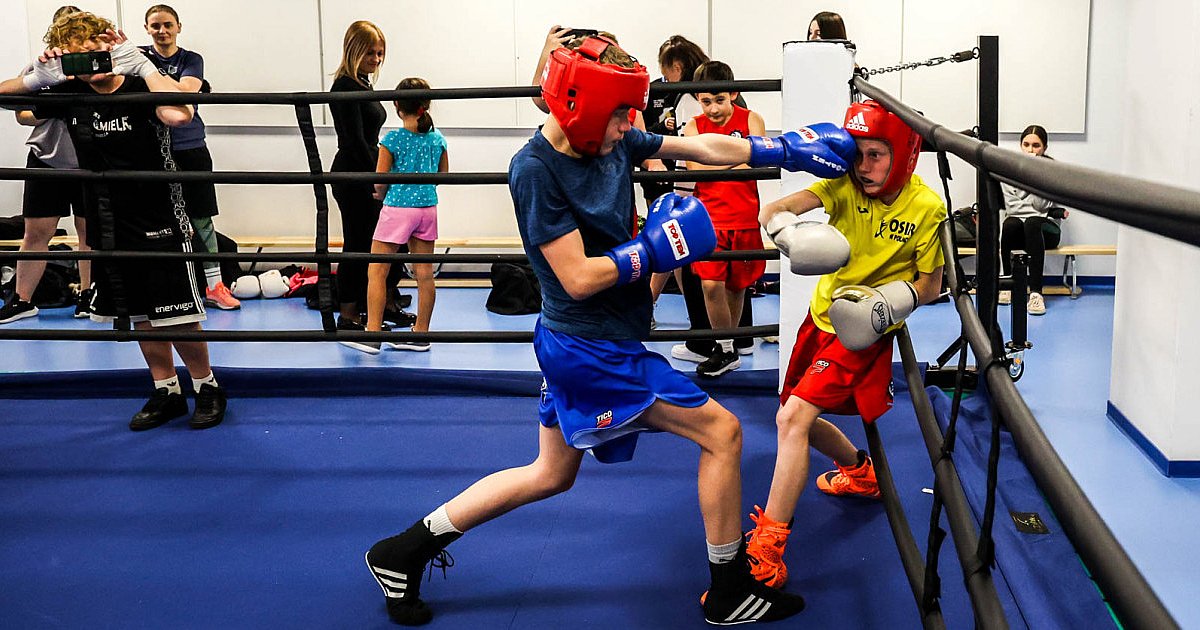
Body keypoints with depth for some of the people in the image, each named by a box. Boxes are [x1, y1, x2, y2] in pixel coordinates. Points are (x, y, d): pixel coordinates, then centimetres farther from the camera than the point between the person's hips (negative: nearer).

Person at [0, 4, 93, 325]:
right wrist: (49, 112, -12)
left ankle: (88, 293, 23)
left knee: (90, 229, 8)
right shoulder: (39, 67, 5)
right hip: (46, 158, 1)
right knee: (36, 230, 3)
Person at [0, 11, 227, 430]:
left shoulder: (140, 90, -14)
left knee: (178, 317, -2)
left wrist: (140, 62, -31)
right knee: (139, 317, 14)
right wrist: (37, 77, -10)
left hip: (160, 225, -6)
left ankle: (206, 387, 18)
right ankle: (166, 393, 27)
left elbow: (179, 114, -37)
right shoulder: (69, 95, 1)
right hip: (108, 229, 6)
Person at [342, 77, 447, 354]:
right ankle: (420, 334, 15)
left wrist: (381, 194, 12)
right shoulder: (437, 138, 3)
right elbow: (443, 175, 13)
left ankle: (372, 334, 1)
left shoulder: (392, 139, -11)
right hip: (427, 208, 5)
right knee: (424, 273, 8)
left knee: (376, 272, 2)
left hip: (398, 209, -5)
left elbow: (380, 180, -9)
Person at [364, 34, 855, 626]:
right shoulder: (535, 169, -20)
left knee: (550, 474, 22)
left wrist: (786, 149, 6)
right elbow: (578, 278, -21)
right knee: (720, 432, -1)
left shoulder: (612, 142, 2)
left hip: (577, 345, 9)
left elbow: (704, 147, 8)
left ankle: (407, 549, 28)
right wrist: (653, 249, -16)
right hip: (594, 350, -9)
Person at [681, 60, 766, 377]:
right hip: (709, 217, 0)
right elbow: (696, 166, -11)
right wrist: (735, 160, -11)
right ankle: (726, 352, 5)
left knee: (737, 285, 10)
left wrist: (713, 163, -12)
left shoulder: (751, 120, 2)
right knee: (711, 284, -10)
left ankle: (728, 343, 28)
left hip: (745, 217, 0)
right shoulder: (694, 126, 3)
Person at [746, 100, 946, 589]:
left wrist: (889, 301, -25)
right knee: (797, 418, 18)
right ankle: (860, 472, 49)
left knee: (793, 416, -20)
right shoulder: (844, 185, -8)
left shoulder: (927, 207, -14)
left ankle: (766, 552, -16)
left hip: (863, 332, -6)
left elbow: (930, 285, -5)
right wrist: (784, 227, -48)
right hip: (822, 314, 6)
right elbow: (773, 210, -24)